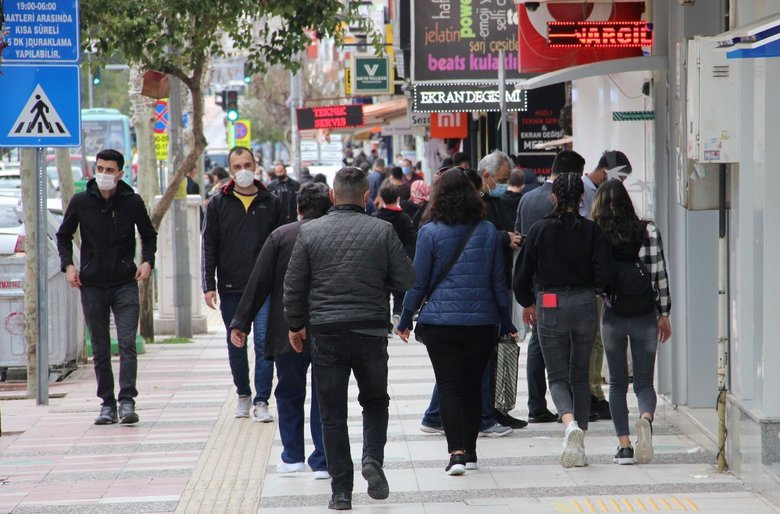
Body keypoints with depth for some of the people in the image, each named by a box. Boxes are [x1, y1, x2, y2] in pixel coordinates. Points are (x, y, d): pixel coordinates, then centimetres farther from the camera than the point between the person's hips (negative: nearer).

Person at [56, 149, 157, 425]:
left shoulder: (133, 202, 0)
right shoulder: (80, 202, 1)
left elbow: (149, 235, 14)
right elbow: (63, 236, 13)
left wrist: (147, 261, -3)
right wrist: (68, 264, -2)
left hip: (125, 283, -1)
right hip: (92, 285, 1)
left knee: (127, 343, -12)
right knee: (100, 349, 6)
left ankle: (127, 402, -15)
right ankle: (107, 404, 14)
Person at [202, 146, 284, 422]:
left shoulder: (271, 203, 6)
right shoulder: (218, 203, 5)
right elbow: (208, 246, 4)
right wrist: (208, 285, -3)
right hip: (230, 288, 1)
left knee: (264, 342, -9)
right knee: (235, 345, 10)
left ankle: (261, 401, -5)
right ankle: (243, 395, 26)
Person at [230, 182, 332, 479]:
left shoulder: (280, 235, -3)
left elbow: (259, 283, -4)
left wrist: (241, 323, -1)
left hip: (287, 331, 0)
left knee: (289, 393, 15)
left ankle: (292, 456, 15)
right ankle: (322, 462, 4)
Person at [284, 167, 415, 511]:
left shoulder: (310, 232, -1)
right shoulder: (382, 231, -3)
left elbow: (293, 286, 2)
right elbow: (407, 281, -2)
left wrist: (296, 325, 16)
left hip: (325, 332, 0)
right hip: (371, 330, 0)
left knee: (332, 414, 6)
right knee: (375, 401, 20)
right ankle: (373, 457, -3)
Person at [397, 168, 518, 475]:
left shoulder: (430, 232, -6)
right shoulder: (488, 231, 4)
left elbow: (418, 282, -3)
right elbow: (499, 281, 8)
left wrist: (405, 321, 6)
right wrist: (507, 324, 15)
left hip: (441, 321, -3)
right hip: (482, 321, 3)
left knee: (449, 386, -2)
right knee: (472, 386, 12)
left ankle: (456, 452, -15)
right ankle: (470, 452, 16)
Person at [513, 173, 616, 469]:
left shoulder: (541, 229, -5)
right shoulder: (591, 230, -4)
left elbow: (523, 271, 0)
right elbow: (605, 272, -9)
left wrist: (527, 303, 17)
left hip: (549, 306, -2)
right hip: (584, 304, 2)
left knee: (557, 375, 4)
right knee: (580, 374, 14)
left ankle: (570, 422, -25)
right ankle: (578, 444, 14)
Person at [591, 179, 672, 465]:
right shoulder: (648, 231, -3)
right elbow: (659, 274, -3)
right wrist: (664, 314, 5)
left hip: (611, 315, 0)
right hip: (644, 314, 0)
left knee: (617, 383, 11)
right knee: (644, 381, 7)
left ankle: (624, 446, 3)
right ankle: (646, 418, -25)